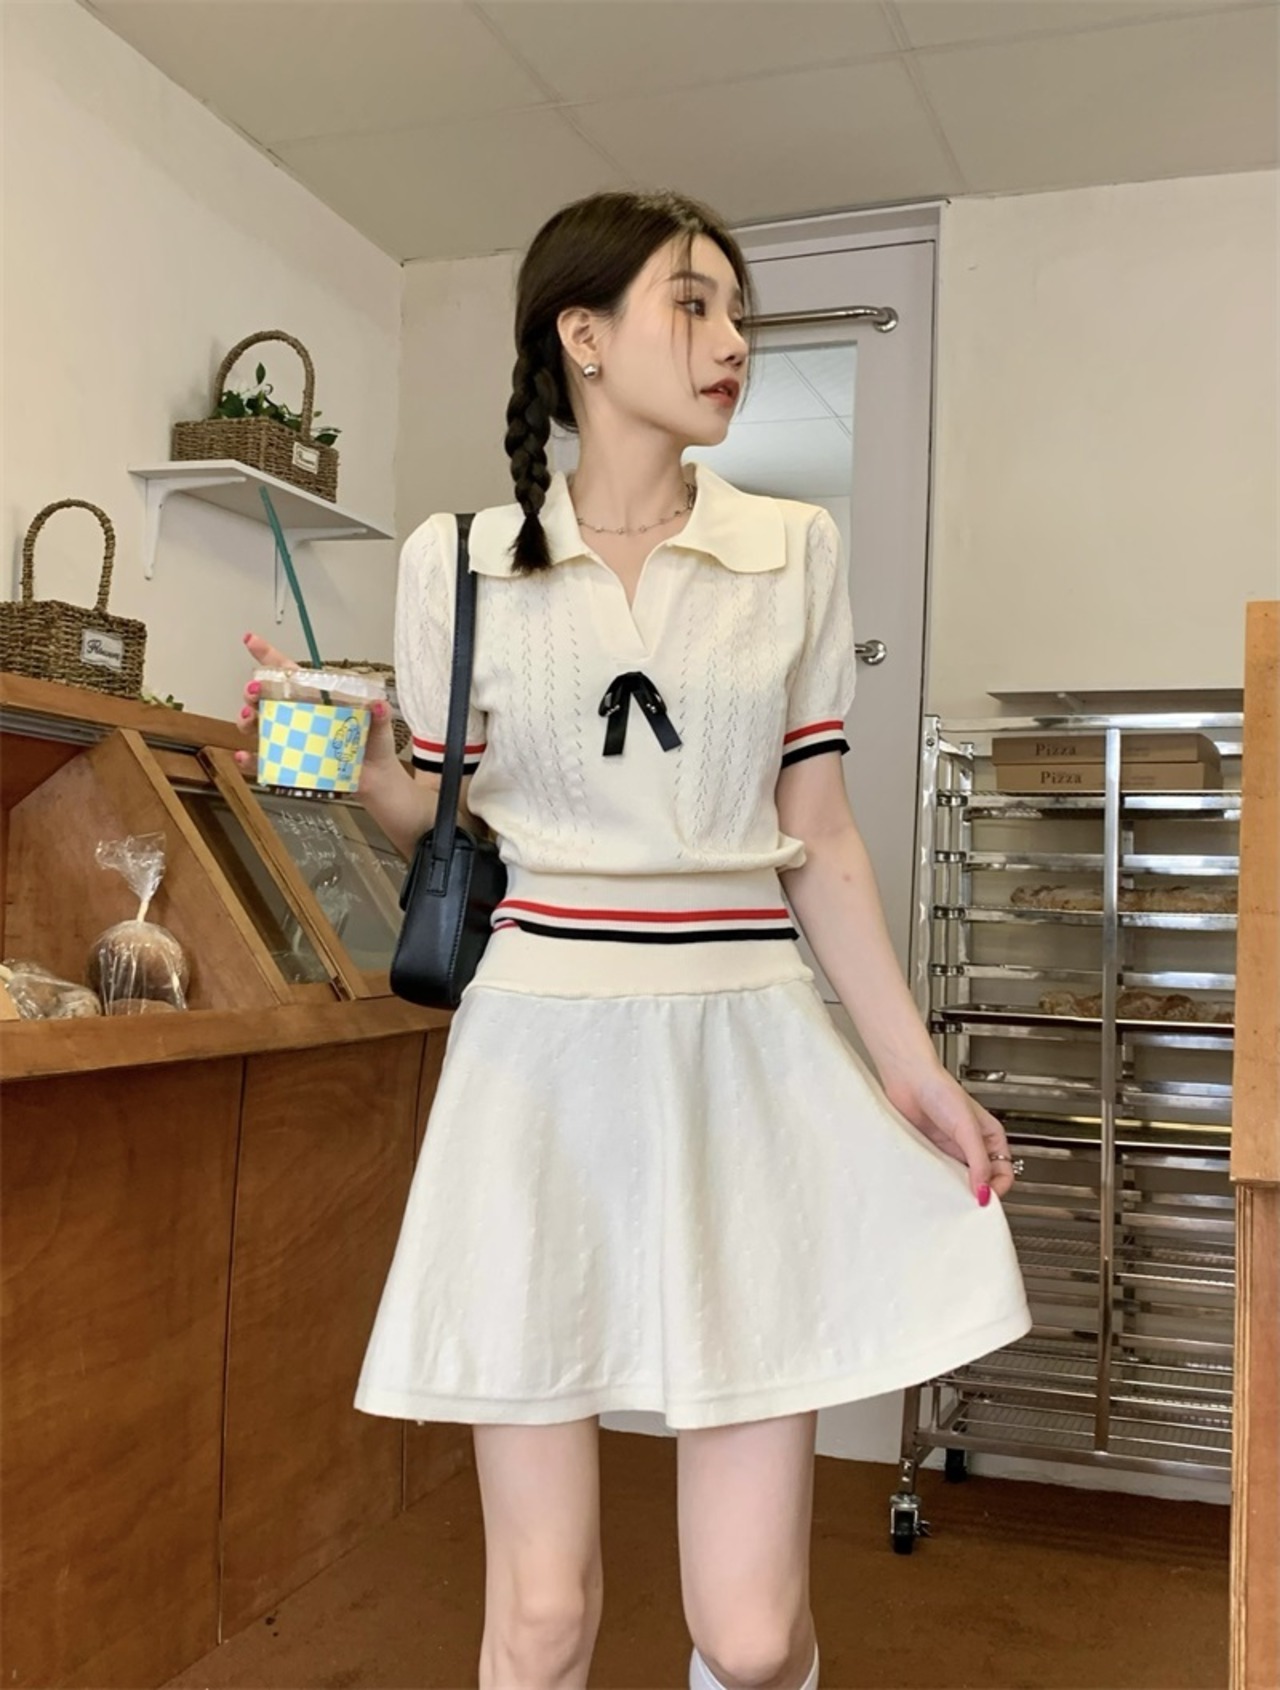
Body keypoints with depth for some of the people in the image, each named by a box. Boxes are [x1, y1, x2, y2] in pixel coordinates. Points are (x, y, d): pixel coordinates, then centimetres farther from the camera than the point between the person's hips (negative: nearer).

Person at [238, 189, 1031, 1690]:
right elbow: (438, 821, 11)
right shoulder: (459, 562, 4)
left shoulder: (794, 552, 8)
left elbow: (819, 840, 8)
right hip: (541, 1058, -1)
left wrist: (911, 1063, 2)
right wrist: (352, 759, -9)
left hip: (745, 1057, 1)